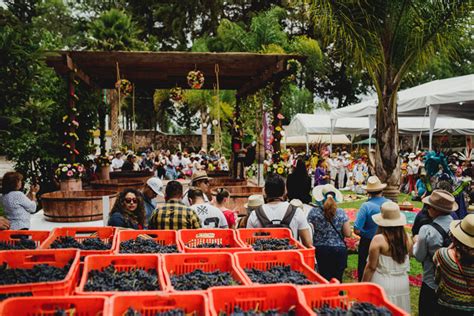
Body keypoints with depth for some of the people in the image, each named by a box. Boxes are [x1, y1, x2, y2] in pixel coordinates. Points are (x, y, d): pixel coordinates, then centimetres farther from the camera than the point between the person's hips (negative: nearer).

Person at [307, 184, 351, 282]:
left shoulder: (314, 212, -5)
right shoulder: (341, 213, -2)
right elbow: (348, 234, -1)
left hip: (321, 250, 0)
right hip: (339, 250, 0)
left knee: (325, 280, 6)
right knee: (337, 280, 8)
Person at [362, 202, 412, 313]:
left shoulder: (378, 239, -16)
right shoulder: (407, 239, -2)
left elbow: (371, 267, -12)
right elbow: (406, 261, 10)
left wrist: (363, 285, -3)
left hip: (383, 284, -5)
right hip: (402, 284, 5)